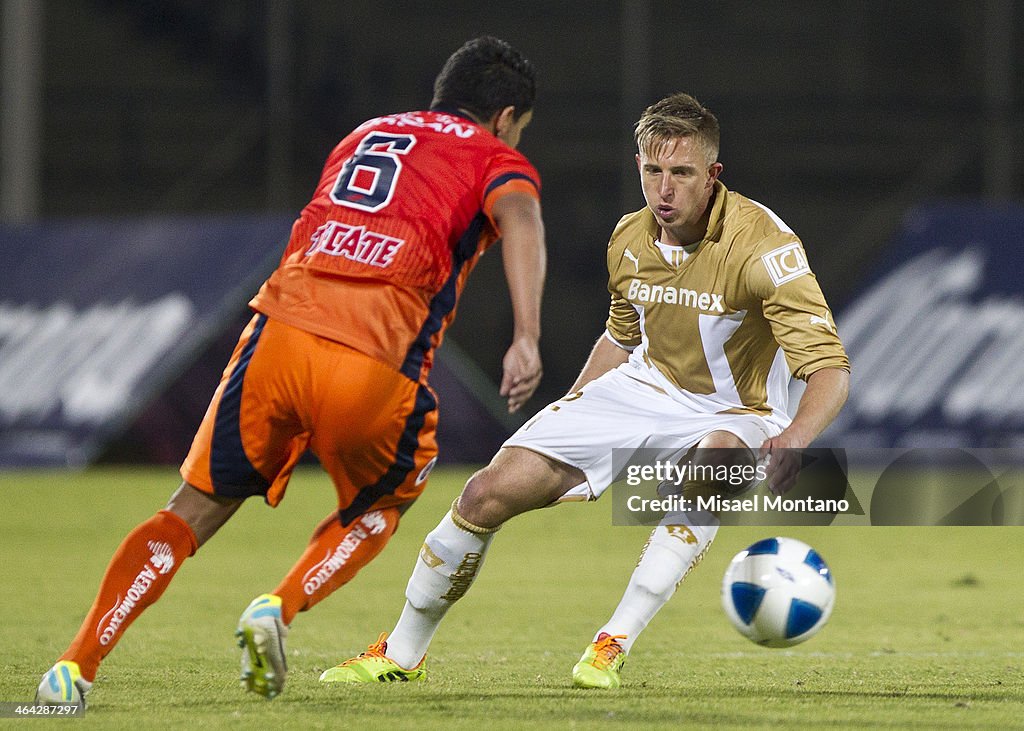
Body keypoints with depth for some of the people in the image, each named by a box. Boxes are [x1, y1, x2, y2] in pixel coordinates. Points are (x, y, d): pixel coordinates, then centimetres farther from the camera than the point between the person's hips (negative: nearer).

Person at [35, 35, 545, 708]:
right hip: (374, 366, -3)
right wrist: (526, 340, -19)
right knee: (381, 506, 26)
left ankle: (76, 667, 0)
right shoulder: (498, 162, 14)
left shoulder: (364, 135, 30)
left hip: (277, 335, 3)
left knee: (196, 509, 13)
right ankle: (278, 609, 2)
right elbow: (519, 221, -8)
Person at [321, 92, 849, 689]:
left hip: (731, 415, -5)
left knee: (712, 462, -42)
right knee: (490, 493, -7)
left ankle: (614, 645, -32)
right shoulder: (631, 240, -5)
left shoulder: (765, 246, -25)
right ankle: (403, 653, 13)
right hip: (643, 388, 5)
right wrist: (565, 426, 15)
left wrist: (791, 441, -50)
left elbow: (831, 370, -31)